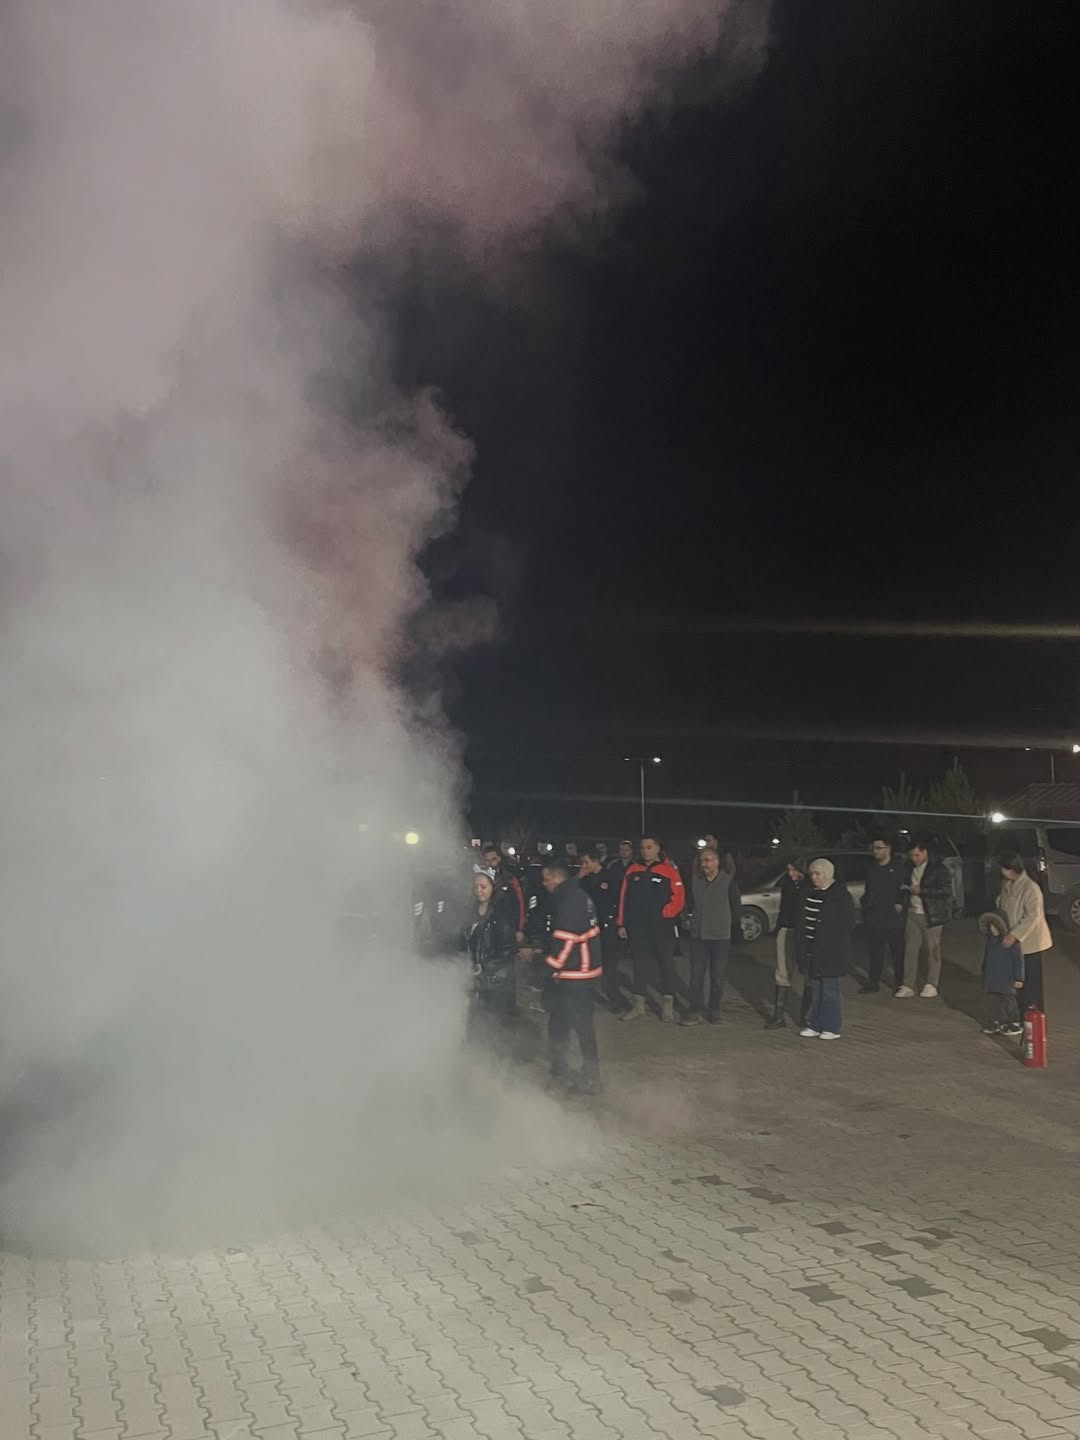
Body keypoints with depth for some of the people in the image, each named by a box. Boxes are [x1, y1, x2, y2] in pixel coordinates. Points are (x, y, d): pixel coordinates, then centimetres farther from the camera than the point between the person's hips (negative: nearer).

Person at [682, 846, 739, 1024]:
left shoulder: (728, 881, -7)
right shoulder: (695, 880, 3)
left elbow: (735, 908, 0)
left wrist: (728, 926, 2)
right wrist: (694, 921, 9)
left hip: (720, 936, -3)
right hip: (697, 934, 3)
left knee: (718, 976, 5)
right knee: (696, 974, 2)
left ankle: (714, 1010, 18)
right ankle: (696, 1010, 7)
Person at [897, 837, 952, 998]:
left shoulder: (938, 869, -7)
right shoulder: (910, 867, 10)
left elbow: (946, 891, -13)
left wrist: (921, 891, -16)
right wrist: (907, 888, -1)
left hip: (931, 916, -5)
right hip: (913, 914, 5)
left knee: (932, 951, 4)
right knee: (910, 950, 2)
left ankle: (931, 985, 14)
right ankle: (908, 986, 6)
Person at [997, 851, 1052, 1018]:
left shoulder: (1030, 888, -20)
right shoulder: (1007, 885, 6)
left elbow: (1032, 916, -24)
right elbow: (1002, 909, 16)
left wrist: (1014, 935, -28)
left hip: (1029, 942, -8)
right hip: (1014, 941, 8)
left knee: (1031, 981, 0)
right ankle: (1021, 1015, 24)